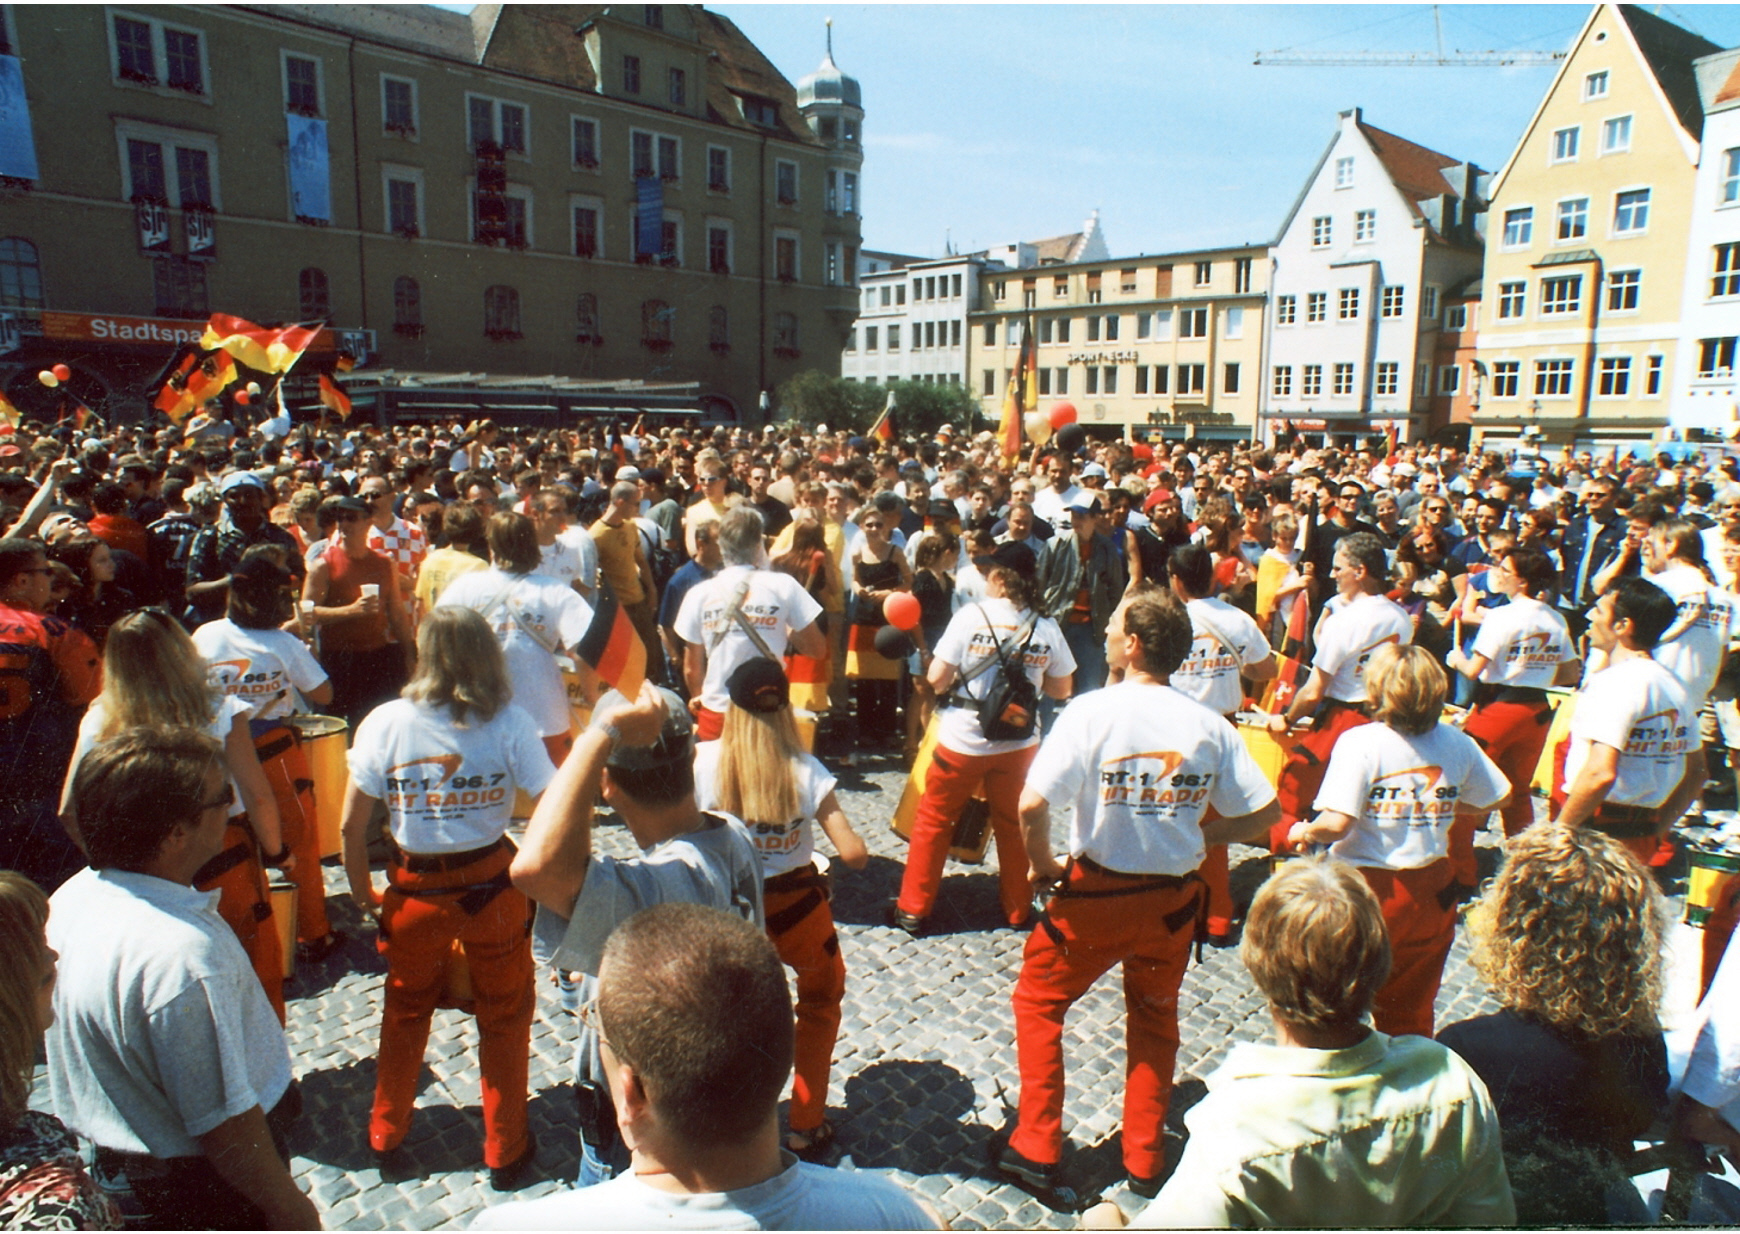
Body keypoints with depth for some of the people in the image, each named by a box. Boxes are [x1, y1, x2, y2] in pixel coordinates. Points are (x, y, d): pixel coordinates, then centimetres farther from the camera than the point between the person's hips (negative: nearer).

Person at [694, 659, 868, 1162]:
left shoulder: (704, 759, -16)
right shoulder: (806, 770, -17)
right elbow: (853, 855, -19)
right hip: (796, 910, -1)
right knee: (821, 1000, 28)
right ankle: (807, 1126, 32)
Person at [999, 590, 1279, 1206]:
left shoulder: (1092, 710, -17)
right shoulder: (1209, 725, -6)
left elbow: (1032, 806, -24)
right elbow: (1264, 813, -3)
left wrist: (1044, 866, -7)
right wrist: (1197, 831, 9)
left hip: (1096, 892, -3)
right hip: (1174, 898, 4)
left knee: (1038, 1001, 18)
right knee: (1155, 1018, 25)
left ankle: (1036, 1150, 21)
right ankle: (1145, 1161, 36)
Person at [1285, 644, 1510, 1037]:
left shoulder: (1360, 741, -19)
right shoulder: (1458, 743, -3)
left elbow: (1337, 823, -26)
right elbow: (1496, 798, 10)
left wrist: (1304, 832, -7)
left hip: (1366, 892, -5)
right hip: (1431, 895, 5)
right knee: (1412, 1010, 21)